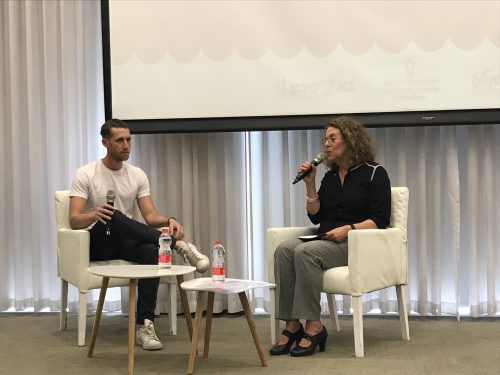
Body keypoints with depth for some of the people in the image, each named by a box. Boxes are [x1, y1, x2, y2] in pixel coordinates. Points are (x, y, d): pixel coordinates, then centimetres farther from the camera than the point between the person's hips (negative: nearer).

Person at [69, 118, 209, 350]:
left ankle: (144, 325, -35)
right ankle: (178, 244, -40)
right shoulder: (85, 174, -6)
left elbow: (150, 216, -1)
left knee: (151, 251, -34)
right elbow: (74, 221, -15)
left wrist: (169, 220, -25)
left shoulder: (137, 175, 7)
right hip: (97, 242, -3)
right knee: (113, 217, -39)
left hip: (126, 242, 3)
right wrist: (94, 215, -39)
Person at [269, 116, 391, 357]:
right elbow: (316, 217, 16)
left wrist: (349, 229, -22)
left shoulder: (374, 173, 1)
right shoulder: (329, 177, 20)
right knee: (284, 249, -25)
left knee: (306, 252, -33)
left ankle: (313, 326, -29)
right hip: (326, 241, 6)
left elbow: (380, 219, -8)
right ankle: (292, 325, -30)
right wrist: (310, 185, 6)